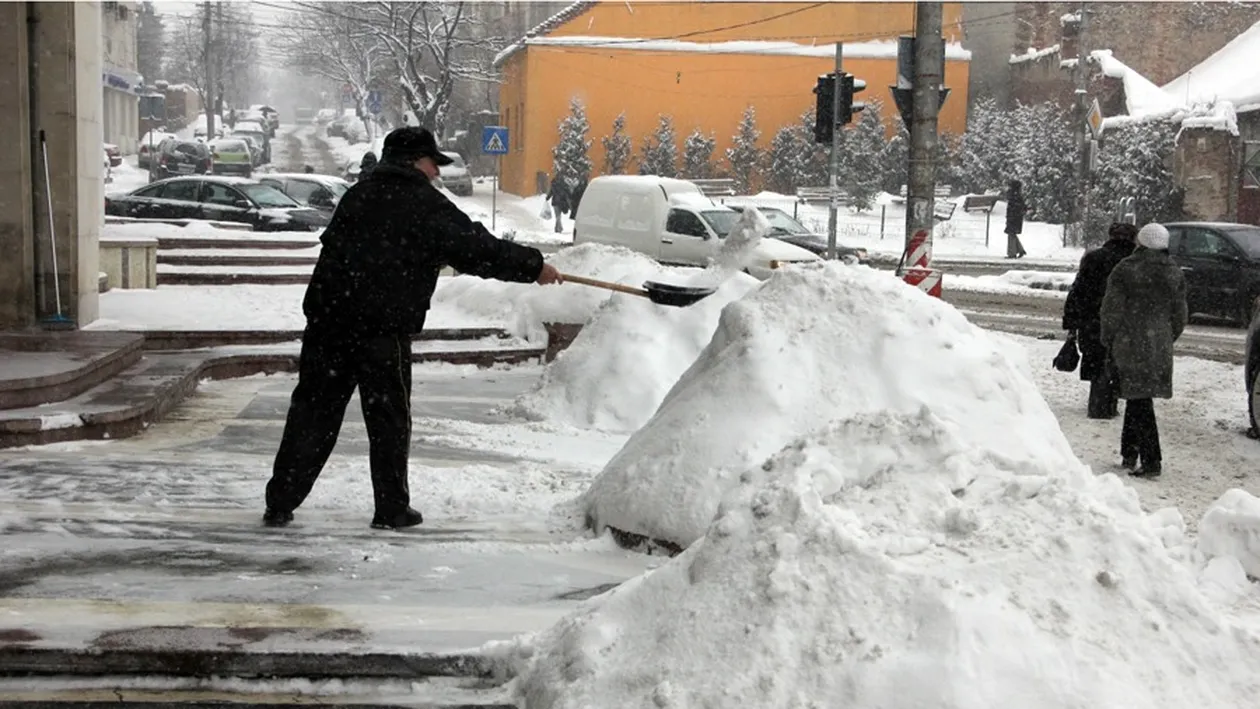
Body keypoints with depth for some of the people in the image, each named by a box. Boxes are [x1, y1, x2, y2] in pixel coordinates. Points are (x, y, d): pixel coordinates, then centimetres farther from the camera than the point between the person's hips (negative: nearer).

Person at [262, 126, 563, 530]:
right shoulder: (426, 206, -4)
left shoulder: (358, 194, 16)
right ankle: (392, 509, 12)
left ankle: (280, 504, 10)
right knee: (389, 420, 6)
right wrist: (535, 267, 4)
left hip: (328, 319, 6)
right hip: (383, 329, -6)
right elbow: (478, 249, -6)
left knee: (312, 413, 9)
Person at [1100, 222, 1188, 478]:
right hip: (1159, 346, 4)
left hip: (1129, 344, -4)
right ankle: (1129, 453, 22)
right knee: (1138, 399, 16)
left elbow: (1112, 310, -9)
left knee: (1139, 401, -3)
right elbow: (1179, 315, 11)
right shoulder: (1175, 274, 6)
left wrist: (1108, 340, 3)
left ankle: (1152, 460, -7)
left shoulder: (1125, 270, -8)